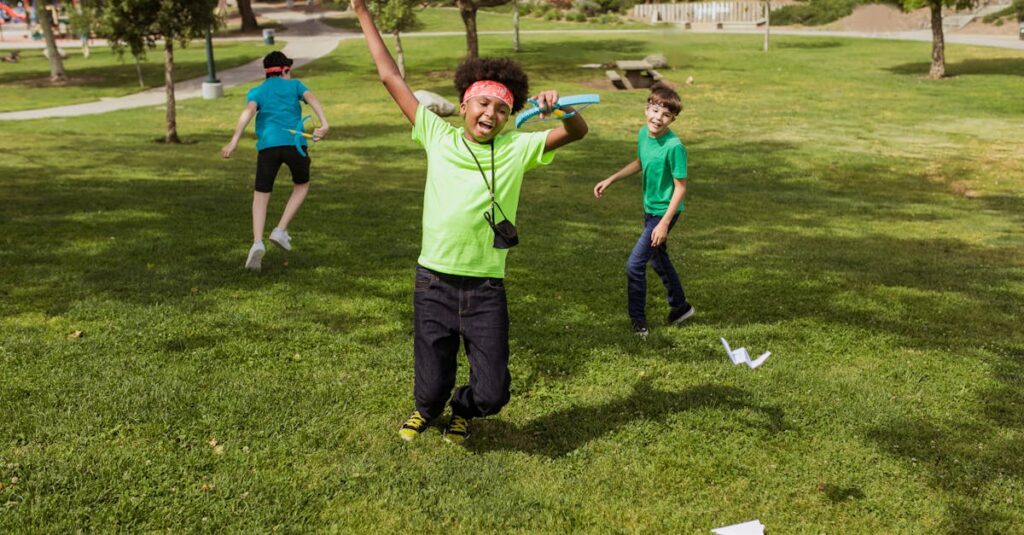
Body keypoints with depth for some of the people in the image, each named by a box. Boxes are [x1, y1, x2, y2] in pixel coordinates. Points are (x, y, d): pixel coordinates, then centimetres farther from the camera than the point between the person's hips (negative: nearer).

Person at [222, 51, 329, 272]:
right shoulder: (295, 85, 18)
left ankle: (257, 242, -12)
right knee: (301, 186, 24)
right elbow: (311, 98, -3)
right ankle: (281, 230, 10)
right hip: (295, 143, 0)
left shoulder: (256, 91, 18)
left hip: (268, 145, 1)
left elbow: (249, 110, -3)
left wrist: (234, 141, -14)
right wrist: (324, 124, -18)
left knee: (261, 195, 9)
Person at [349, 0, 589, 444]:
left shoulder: (517, 149, 1)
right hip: (434, 285, 0)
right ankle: (427, 409, 47)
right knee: (431, 387, 9)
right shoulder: (438, 136, 2)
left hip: (486, 291, 0)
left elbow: (577, 132, -5)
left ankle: (462, 410, 40)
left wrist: (559, 109, -28)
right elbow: (391, 78, 6)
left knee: (492, 393, 3)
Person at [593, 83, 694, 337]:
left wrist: (665, 223, -23)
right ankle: (680, 306, 43)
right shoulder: (644, 133, -4)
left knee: (634, 265, -8)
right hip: (650, 208, 8)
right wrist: (610, 180, 14)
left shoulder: (674, 146, -26)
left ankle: (637, 321, 9)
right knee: (658, 259, 23)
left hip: (664, 212, -8)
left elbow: (680, 187, -21)